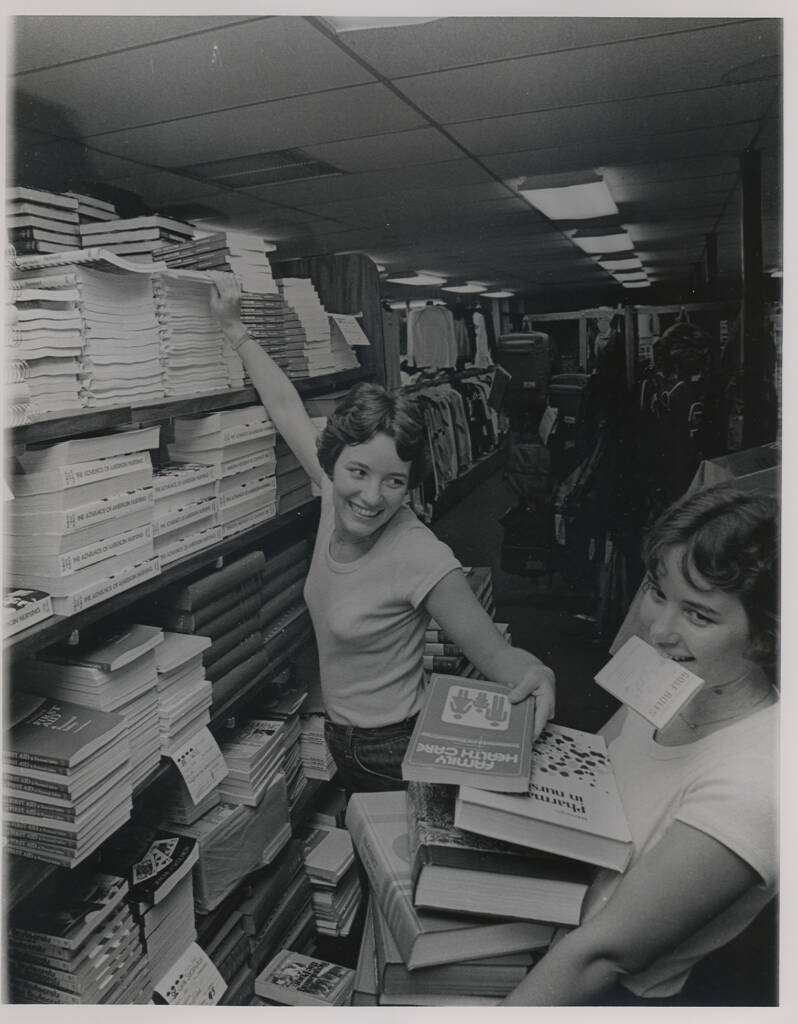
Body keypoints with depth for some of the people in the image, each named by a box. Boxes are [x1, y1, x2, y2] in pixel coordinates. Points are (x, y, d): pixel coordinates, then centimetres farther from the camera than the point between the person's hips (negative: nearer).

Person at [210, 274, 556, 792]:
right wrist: (234, 328, 8)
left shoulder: (421, 558, -29)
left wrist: (533, 674, -47)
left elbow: (495, 652, -25)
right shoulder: (336, 496, -12)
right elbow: (287, 408, 1)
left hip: (393, 756, -7)